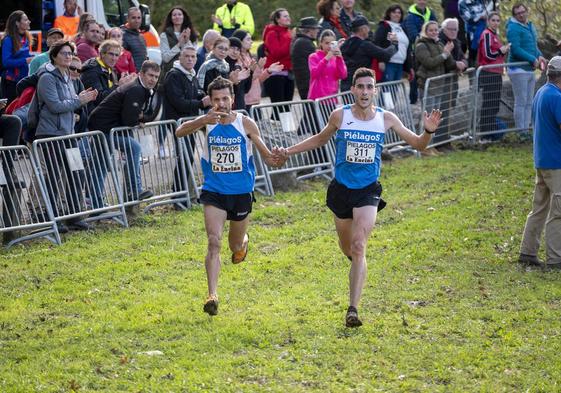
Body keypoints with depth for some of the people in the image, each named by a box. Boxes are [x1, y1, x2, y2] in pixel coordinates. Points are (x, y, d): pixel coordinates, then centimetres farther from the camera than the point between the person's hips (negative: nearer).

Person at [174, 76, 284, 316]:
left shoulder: (245, 124, -8)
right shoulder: (207, 121, -8)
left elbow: (265, 154, -3)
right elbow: (179, 132, -25)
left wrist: (274, 159, -27)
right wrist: (203, 121, -42)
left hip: (241, 193, 1)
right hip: (214, 192, -1)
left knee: (236, 247, 16)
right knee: (214, 242, -18)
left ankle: (242, 242, 54)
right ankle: (212, 295, -19)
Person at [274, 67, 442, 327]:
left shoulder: (386, 119, -5)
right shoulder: (340, 116, -4)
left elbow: (417, 144, 3)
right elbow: (320, 140, 15)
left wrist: (428, 131, -18)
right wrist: (289, 151, 11)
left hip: (368, 191, -2)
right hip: (341, 189, 2)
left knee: (359, 247, -16)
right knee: (347, 248, 15)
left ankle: (353, 309, -18)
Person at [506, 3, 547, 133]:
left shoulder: (530, 26, 15)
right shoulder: (513, 28, -12)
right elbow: (516, 49, -20)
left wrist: (540, 56, 4)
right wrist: (533, 59, -18)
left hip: (530, 70, 9)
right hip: (518, 69, -9)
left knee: (528, 103, 11)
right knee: (521, 102, -8)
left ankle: (526, 130, 17)